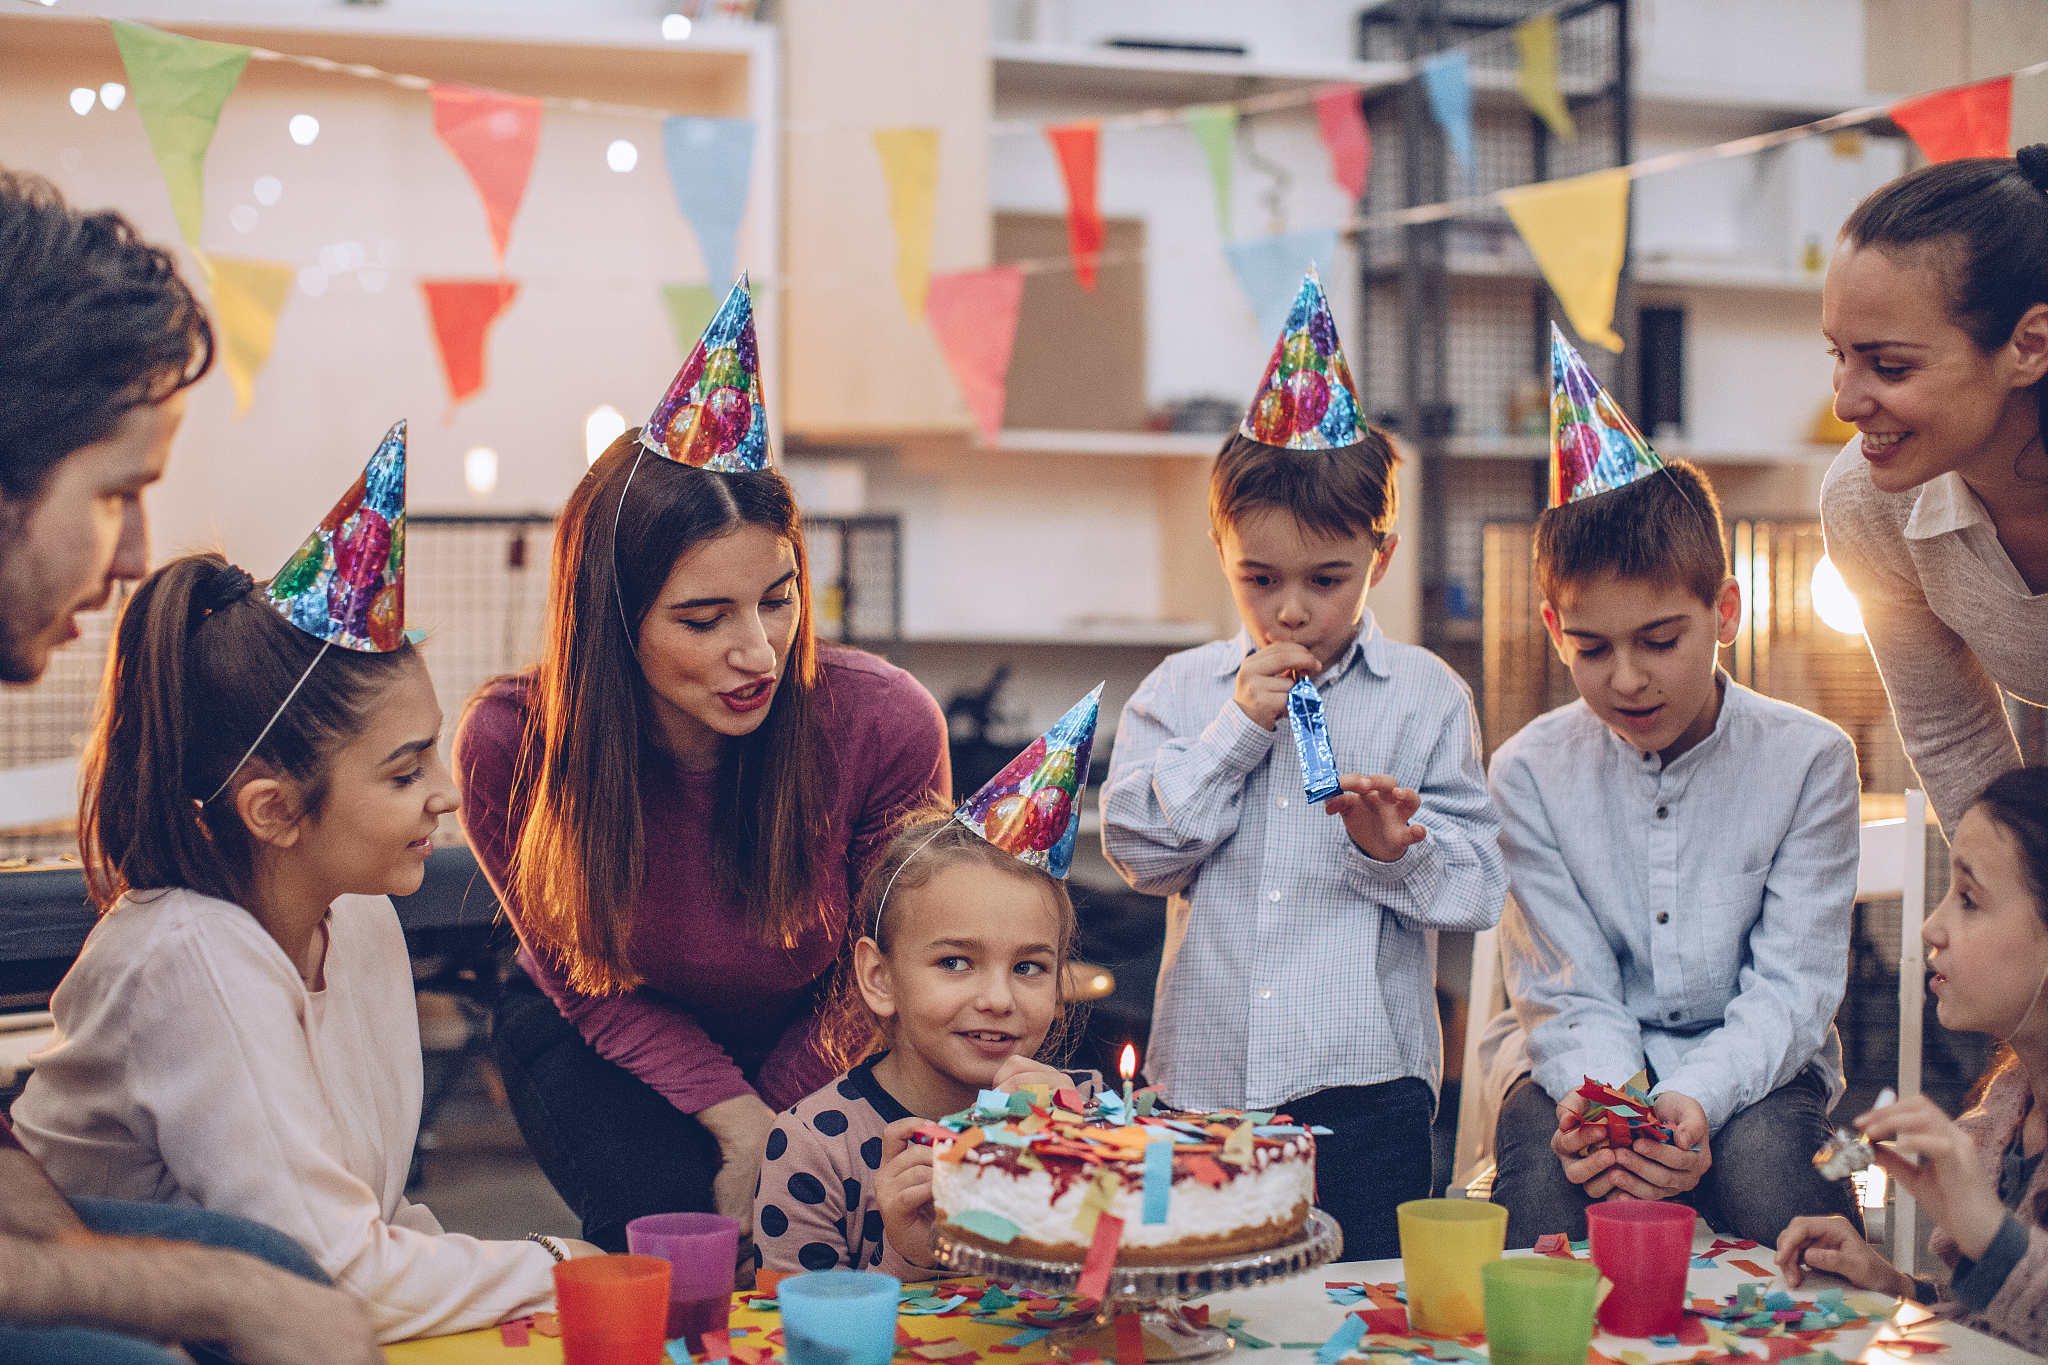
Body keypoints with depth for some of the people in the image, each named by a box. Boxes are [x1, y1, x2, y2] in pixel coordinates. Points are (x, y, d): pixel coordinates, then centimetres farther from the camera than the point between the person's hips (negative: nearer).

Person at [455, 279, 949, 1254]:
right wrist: (733, 1119, -24)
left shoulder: (885, 724, -31)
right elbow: (589, 985, -12)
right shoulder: (508, 746, -29)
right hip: (599, 1040, -1)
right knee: (676, 1216, -28)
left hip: (815, 1053, 1)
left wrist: (773, 1128, -13)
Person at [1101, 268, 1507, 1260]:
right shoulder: (1180, 689, 8)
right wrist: (1237, 724, -8)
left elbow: (1478, 890, 0)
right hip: (1206, 1076, 2)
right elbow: (1138, 847, -4)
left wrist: (1401, 850, -19)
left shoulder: (1424, 696, 3)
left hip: (1366, 1077, -1)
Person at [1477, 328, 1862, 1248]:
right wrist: (1604, 1103, -31)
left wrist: (1694, 1099, -30)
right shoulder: (1529, 773, -6)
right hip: (1578, 1061, 0)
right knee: (1546, 1162, -30)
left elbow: (1791, 985, -11)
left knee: (1763, 1158, -31)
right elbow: (1568, 992, -9)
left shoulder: (1809, 760, -7)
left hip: (1751, 1066, 0)